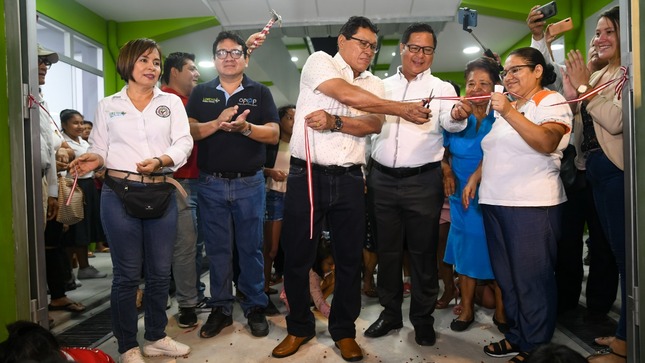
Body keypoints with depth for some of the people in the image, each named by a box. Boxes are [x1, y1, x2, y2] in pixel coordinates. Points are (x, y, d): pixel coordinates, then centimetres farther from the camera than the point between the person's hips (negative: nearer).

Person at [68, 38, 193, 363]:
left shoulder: (171, 102, 10)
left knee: (160, 271, 8)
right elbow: (100, 149, 8)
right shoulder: (108, 105, 9)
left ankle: (156, 337, 27)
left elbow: (183, 142, -1)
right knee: (127, 273, 4)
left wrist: (161, 160, -19)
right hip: (120, 195, -1)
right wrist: (94, 160, -14)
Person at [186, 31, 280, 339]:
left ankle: (255, 307, 18)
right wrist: (217, 123, -18)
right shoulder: (200, 93, 9)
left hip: (250, 183, -1)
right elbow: (188, 131, -1)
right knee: (217, 249, 8)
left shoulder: (260, 92, 5)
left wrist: (245, 127, -22)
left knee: (251, 248, 5)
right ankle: (220, 308, 21)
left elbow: (274, 134, -4)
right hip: (211, 183, 1)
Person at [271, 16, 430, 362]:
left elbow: (374, 125, -4)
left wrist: (333, 121, -19)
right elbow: (348, 95, -15)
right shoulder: (319, 61, 2)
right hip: (306, 175, -3)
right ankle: (299, 328, 25)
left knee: (349, 258, 7)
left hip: (349, 179, 3)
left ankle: (344, 331, 24)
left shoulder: (374, 83, 14)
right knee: (297, 256, 6)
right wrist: (404, 109, -14)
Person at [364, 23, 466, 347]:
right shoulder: (382, 86, 11)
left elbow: (450, 122, -16)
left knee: (423, 251, 5)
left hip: (423, 181, -2)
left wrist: (459, 116, -39)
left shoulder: (442, 88, 3)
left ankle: (423, 318, 20)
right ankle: (390, 311, 26)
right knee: (387, 249, 11)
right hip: (382, 179, 3)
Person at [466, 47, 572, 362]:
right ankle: (517, 336, 25)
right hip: (495, 203, 8)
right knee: (506, 277, 13)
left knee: (532, 278, -1)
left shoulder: (552, 102, -3)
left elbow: (547, 142, -22)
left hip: (532, 206, -8)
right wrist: (474, 179, 15)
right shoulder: (508, 107, 21)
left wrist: (509, 113, -26)